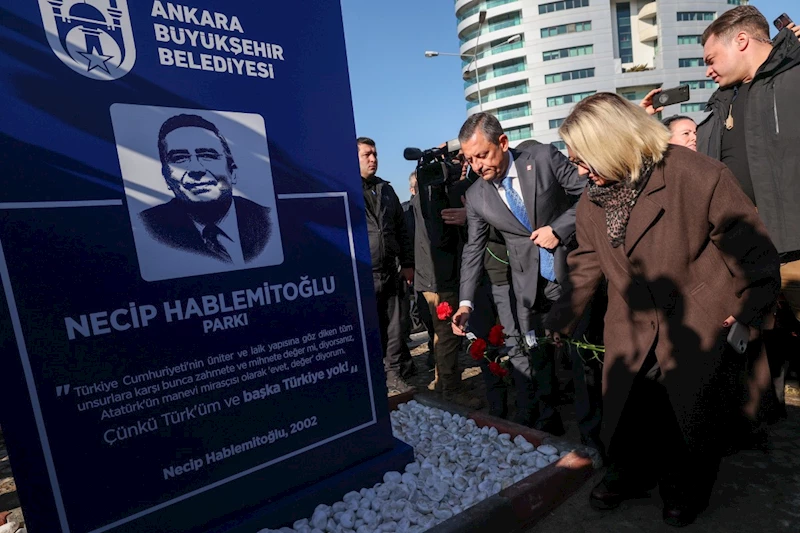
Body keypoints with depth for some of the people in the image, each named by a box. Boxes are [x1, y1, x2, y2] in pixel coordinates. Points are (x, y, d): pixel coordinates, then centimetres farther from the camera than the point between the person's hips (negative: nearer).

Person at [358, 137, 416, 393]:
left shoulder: (386, 190, 15)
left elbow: (402, 228, 17)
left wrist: (407, 263, 12)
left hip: (389, 272, 5)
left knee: (394, 328, 11)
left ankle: (395, 373, 26)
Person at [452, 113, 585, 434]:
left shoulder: (544, 158, -9)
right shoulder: (476, 196, -3)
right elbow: (473, 250, 1)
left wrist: (559, 229, -17)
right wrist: (466, 302, -7)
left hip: (571, 267, -1)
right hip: (529, 284, 2)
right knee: (533, 356, 3)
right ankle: (545, 421, 23)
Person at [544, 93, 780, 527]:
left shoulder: (699, 177, -20)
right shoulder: (592, 201, -2)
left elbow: (753, 251, -11)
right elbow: (585, 267, 5)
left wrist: (747, 314, -6)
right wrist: (559, 321, 4)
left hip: (700, 330, -4)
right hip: (632, 335, 4)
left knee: (693, 422, 11)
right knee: (626, 414, 13)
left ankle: (686, 489, 40)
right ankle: (632, 474, 42)